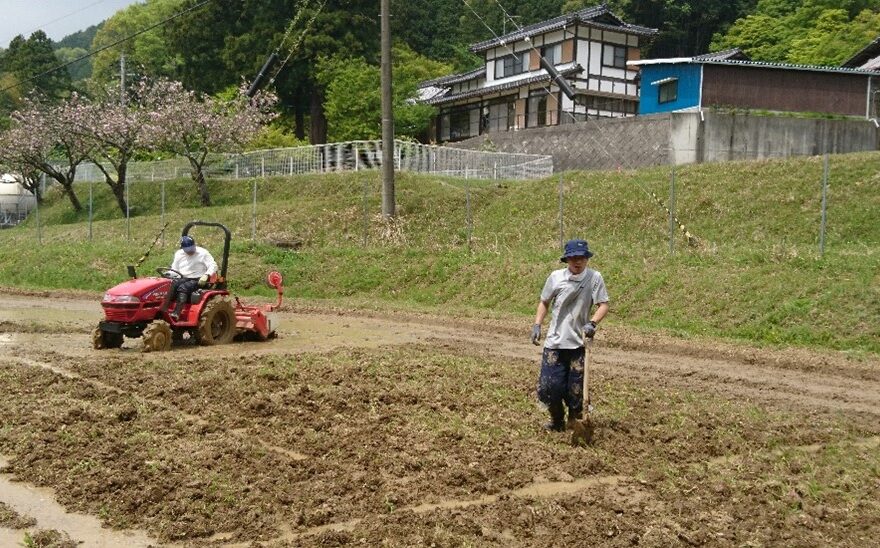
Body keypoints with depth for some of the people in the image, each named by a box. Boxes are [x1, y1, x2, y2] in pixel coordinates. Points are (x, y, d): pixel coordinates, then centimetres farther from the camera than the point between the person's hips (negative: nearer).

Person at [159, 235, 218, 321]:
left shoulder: (203, 253, -1)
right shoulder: (179, 254, 14)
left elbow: (213, 266, -8)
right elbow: (174, 270, 18)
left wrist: (206, 275, -27)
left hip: (197, 280, -4)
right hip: (182, 279, 4)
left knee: (183, 288, -34)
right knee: (171, 285, -28)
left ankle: (176, 314, -46)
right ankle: (162, 311, -40)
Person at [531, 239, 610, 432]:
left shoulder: (594, 278, -7)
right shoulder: (555, 277, 0)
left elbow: (603, 305, -8)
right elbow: (544, 302, 12)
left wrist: (592, 323, -24)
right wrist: (537, 325, 1)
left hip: (579, 343, -2)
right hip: (555, 341, 2)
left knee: (576, 388, 4)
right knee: (549, 385, 0)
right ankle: (557, 421, 26)